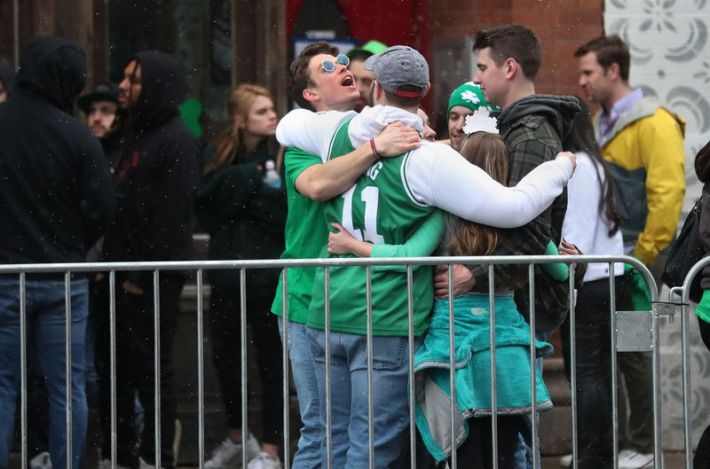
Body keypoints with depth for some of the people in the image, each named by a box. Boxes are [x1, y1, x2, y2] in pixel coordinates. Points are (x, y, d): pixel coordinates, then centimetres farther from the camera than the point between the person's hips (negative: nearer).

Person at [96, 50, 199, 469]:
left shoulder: (177, 141, -11)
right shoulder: (136, 135, 18)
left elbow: (173, 214, -17)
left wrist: (145, 273, -18)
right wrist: (110, 261, 13)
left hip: (153, 280, -9)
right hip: (123, 276, 9)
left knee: (151, 368, -4)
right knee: (113, 367, 10)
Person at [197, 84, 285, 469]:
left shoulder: (283, 155, -6)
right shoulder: (218, 155, 6)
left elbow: (288, 210, -16)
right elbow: (204, 206, -5)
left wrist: (235, 192, -16)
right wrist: (249, 181, -14)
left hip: (269, 274, -5)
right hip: (227, 273, 5)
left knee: (270, 362, 2)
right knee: (224, 358, 15)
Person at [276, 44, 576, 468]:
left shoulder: (338, 131, 5)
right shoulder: (426, 159, -13)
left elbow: (287, 127, 28)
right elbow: (512, 207, -15)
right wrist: (563, 166, 1)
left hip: (327, 317, 6)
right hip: (388, 324, -6)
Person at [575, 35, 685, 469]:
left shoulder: (653, 123, -12)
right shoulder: (602, 124, 14)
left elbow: (668, 192, -19)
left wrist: (645, 254, -18)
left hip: (635, 259, -8)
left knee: (632, 351, -2)